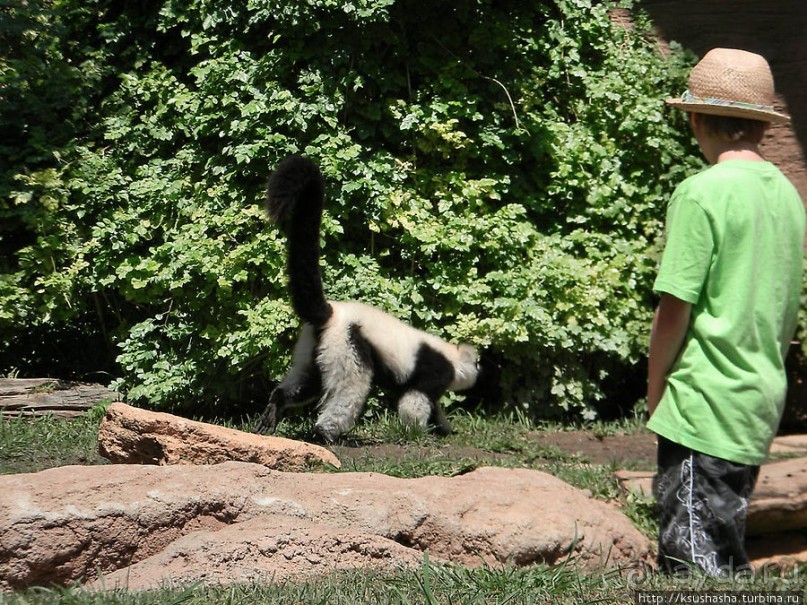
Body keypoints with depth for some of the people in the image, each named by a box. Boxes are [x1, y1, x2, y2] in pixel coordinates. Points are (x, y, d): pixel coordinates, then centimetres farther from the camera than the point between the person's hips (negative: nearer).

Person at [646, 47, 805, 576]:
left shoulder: (703, 192, -13)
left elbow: (675, 307, -14)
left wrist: (655, 391, -1)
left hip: (706, 403, -8)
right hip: (763, 402, 8)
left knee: (694, 564, -3)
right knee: (728, 561, 18)